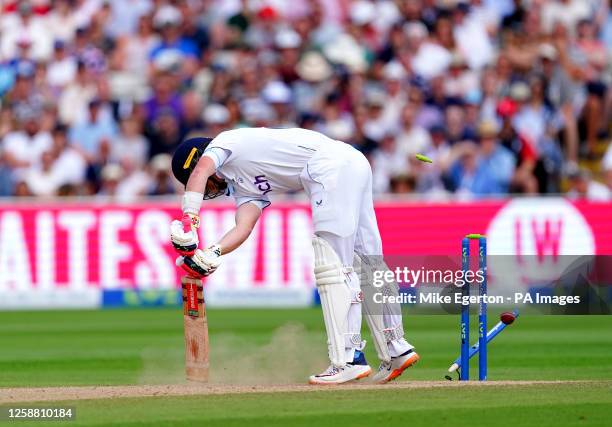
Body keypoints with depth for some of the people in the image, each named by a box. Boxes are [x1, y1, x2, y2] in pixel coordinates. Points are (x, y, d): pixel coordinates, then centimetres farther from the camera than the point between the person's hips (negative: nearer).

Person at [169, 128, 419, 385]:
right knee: (364, 263, 14)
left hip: (332, 163, -10)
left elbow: (200, 171, -12)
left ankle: (348, 360, -14)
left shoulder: (224, 142, 11)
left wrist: (189, 219, -20)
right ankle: (396, 351, 18)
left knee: (331, 264, -11)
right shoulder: (244, 188, 27)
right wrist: (211, 254, -9)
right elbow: (244, 226, 7)